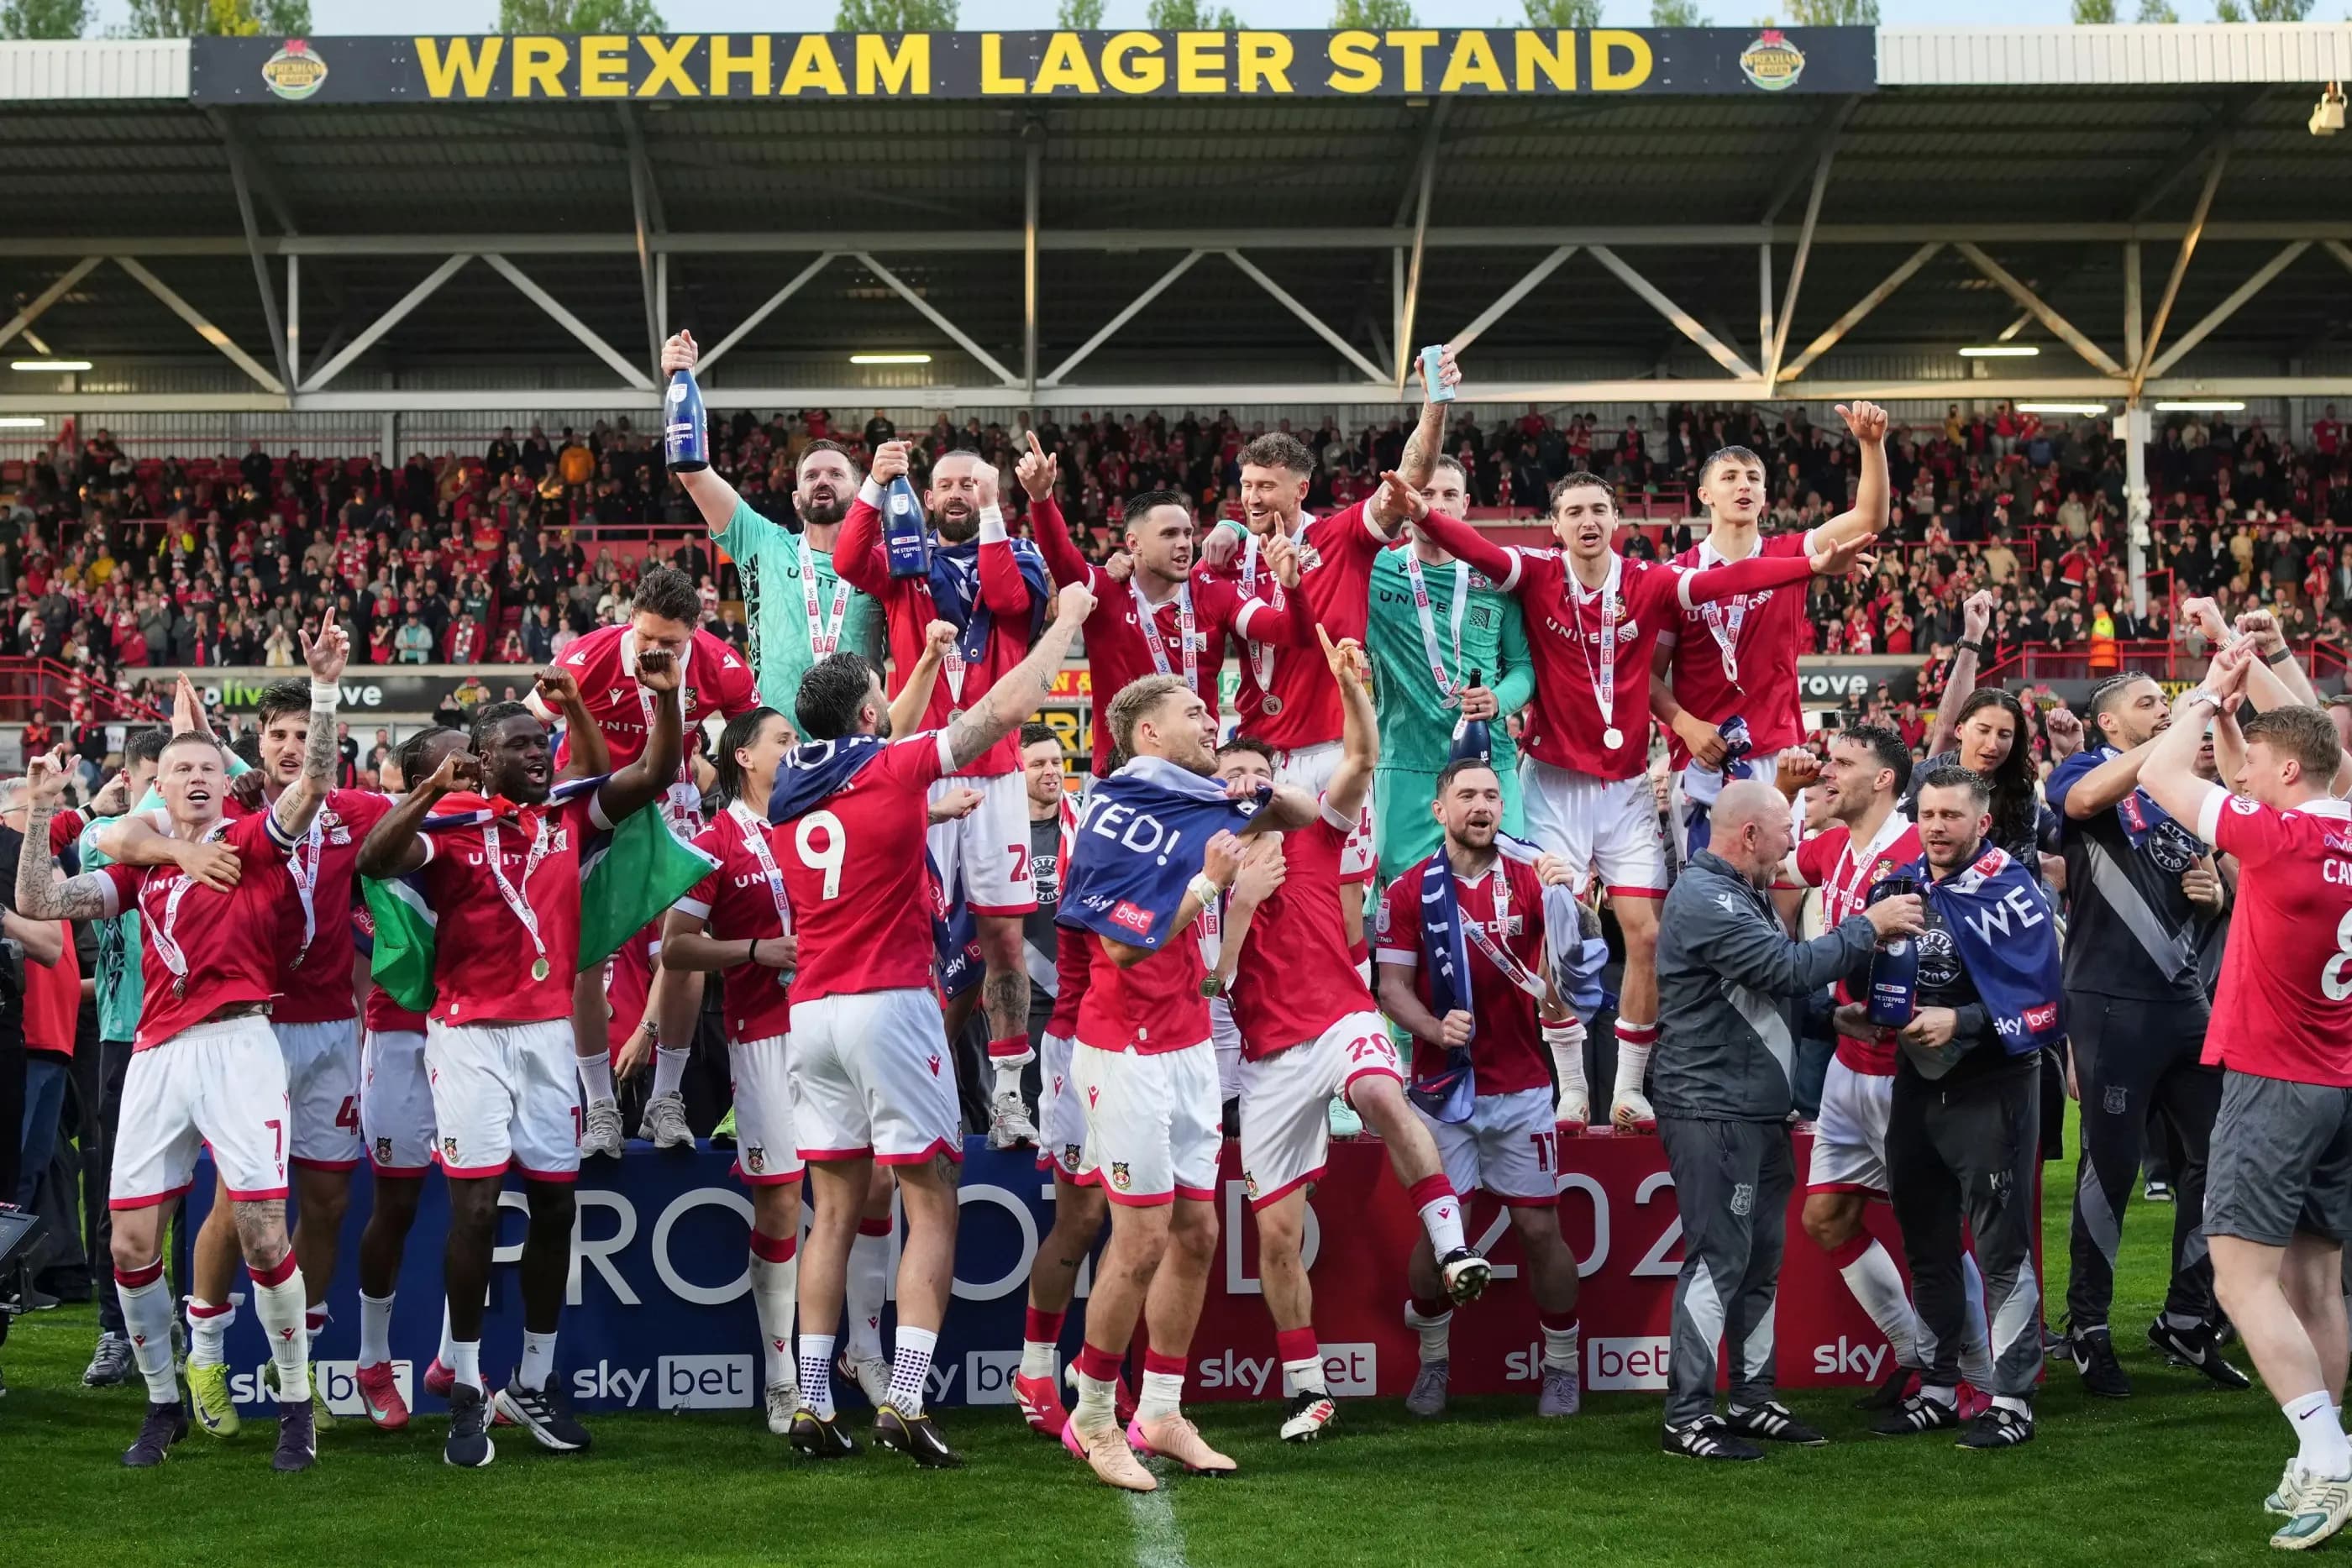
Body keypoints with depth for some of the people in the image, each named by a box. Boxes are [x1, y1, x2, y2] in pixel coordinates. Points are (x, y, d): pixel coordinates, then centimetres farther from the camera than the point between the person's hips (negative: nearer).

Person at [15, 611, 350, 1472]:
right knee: (131, 1246, 2)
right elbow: (37, 903, 14)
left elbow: (314, 783, -11)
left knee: (262, 1233, -10)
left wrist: (324, 689, -22)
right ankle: (163, 1403, 19)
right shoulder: (140, 865, 18)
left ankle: (296, 1404, 4)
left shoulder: (253, 841, 6)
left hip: (236, 1043, -4)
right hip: (156, 1054, 4)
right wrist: (43, 811, 6)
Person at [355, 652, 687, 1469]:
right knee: (476, 1207, -7)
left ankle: (535, 1381, 19)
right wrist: (433, 790, -30)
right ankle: (466, 1391, 2)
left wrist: (664, 696, -10)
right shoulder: (449, 819, -6)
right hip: (470, 1034, -5)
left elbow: (655, 775, 4)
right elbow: (373, 862, -22)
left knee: (554, 1205, 7)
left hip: (550, 1028, 5)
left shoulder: (568, 813, 8)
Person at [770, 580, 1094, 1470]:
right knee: (931, 1210, -1)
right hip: (891, 1006, -6)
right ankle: (904, 1403, -11)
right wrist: (1068, 619, 11)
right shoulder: (894, 768, -6)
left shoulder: (789, 793, 11)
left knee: (834, 1212, 10)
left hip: (812, 1012, 6)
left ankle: (813, 1406, 7)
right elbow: (1010, 707, -2)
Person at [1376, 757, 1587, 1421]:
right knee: (1435, 1229, -1)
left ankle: (1561, 1366, 16)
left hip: (1521, 1087, 1)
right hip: (1441, 1089, 0)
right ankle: (1432, 1360, 19)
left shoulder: (1532, 882, 3)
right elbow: (1392, 988, 1)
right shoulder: (1410, 891, 2)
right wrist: (1434, 1029, -16)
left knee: (1540, 1227, 1)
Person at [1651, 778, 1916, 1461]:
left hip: (1757, 1110, 11)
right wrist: (1869, 925, -12)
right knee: (1717, 1259, -9)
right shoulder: (1704, 899, -16)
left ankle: (1754, 1400, 21)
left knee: (1760, 1260, 13)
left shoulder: (1743, 895, 19)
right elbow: (1788, 969, -21)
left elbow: (1781, 982, 23)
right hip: (1711, 1112, -10)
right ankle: (1686, 1417, -6)